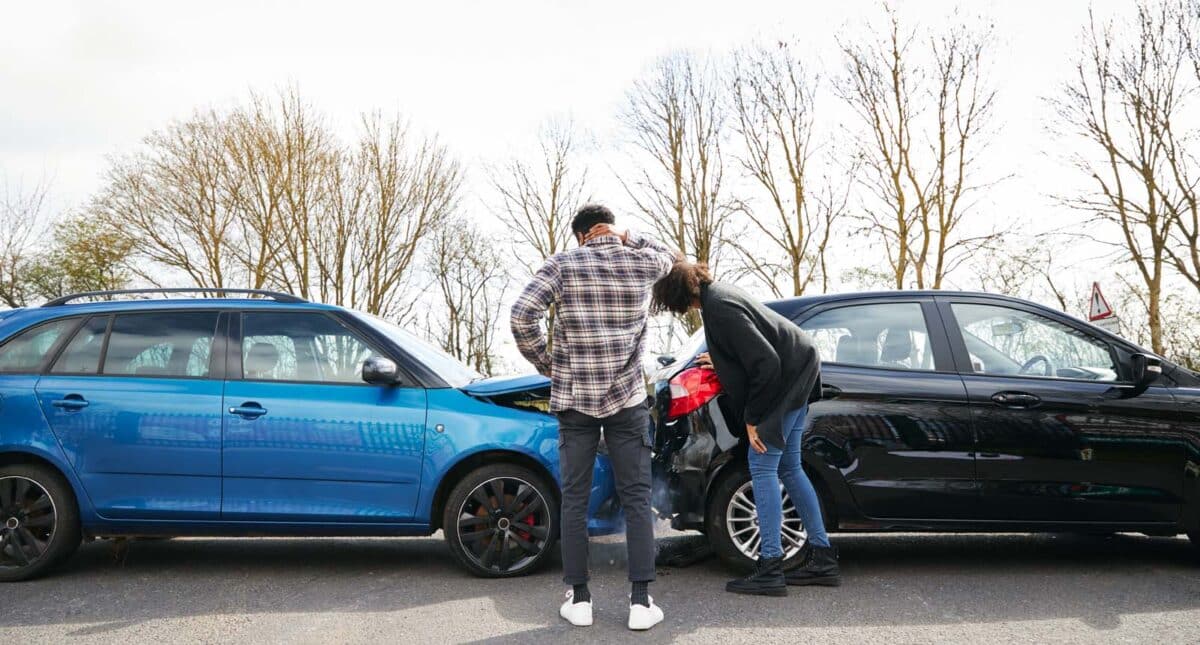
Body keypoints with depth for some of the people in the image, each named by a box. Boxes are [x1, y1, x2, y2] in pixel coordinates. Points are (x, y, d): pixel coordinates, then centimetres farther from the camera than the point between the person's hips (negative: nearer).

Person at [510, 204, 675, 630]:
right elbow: (667, 255, 29)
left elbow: (522, 317, -11)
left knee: (575, 499, 8)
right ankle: (641, 601, 3)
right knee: (636, 499, 5)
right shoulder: (641, 264, 4)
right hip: (626, 398, 0)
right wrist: (626, 238, 13)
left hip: (573, 398, 0)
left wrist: (545, 363, 2)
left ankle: (579, 599, 11)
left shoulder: (561, 265, 0)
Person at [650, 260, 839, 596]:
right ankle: (822, 558, 19)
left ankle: (770, 568, -8)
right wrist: (721, 362, 24)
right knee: (788, 468, 13)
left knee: (762, 466, -9)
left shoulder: (720, 309, -23)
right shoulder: (718, 293, 8)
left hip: (785, 379, -11)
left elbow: (766, 363, -26)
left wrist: (753, 419, -19)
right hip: (795, 373, 11)